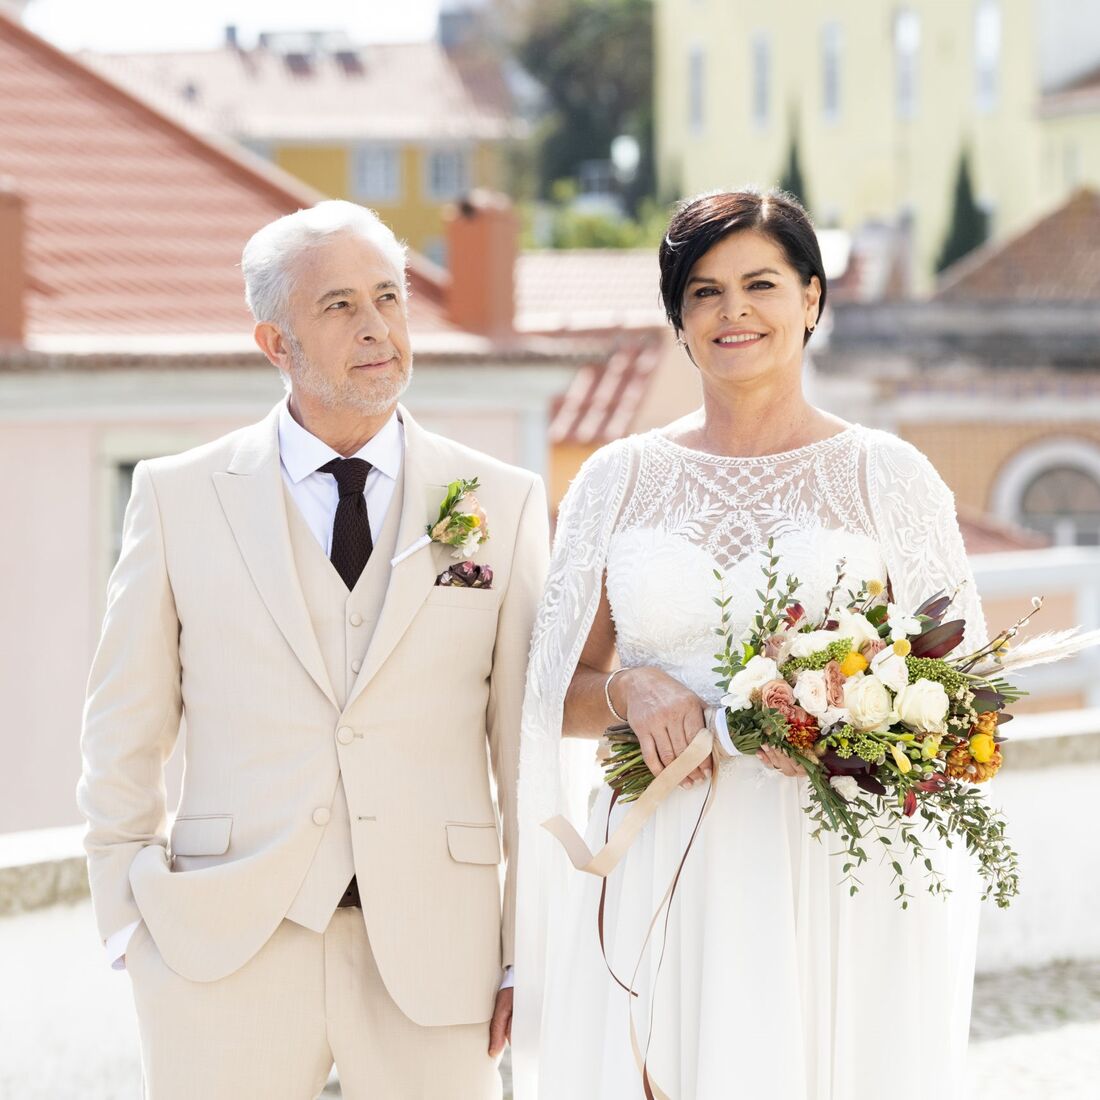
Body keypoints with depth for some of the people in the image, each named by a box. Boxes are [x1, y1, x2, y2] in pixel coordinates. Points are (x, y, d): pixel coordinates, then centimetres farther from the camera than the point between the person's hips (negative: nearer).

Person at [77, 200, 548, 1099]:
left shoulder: (504, 503, 5)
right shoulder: (178, 496, 4)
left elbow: (527, 746, 4)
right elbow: (125, 730, 8)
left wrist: (531, 955, 1)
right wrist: (134, 922, 3)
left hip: (432, 950, 1)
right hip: (225, 954, 0)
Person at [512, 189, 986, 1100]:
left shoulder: (889, 477, 3)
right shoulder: (620, 479, 8)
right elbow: (558, 693, 12)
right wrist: (628, 691, -10)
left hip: (835, 881, -1)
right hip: (659, 884, 2)